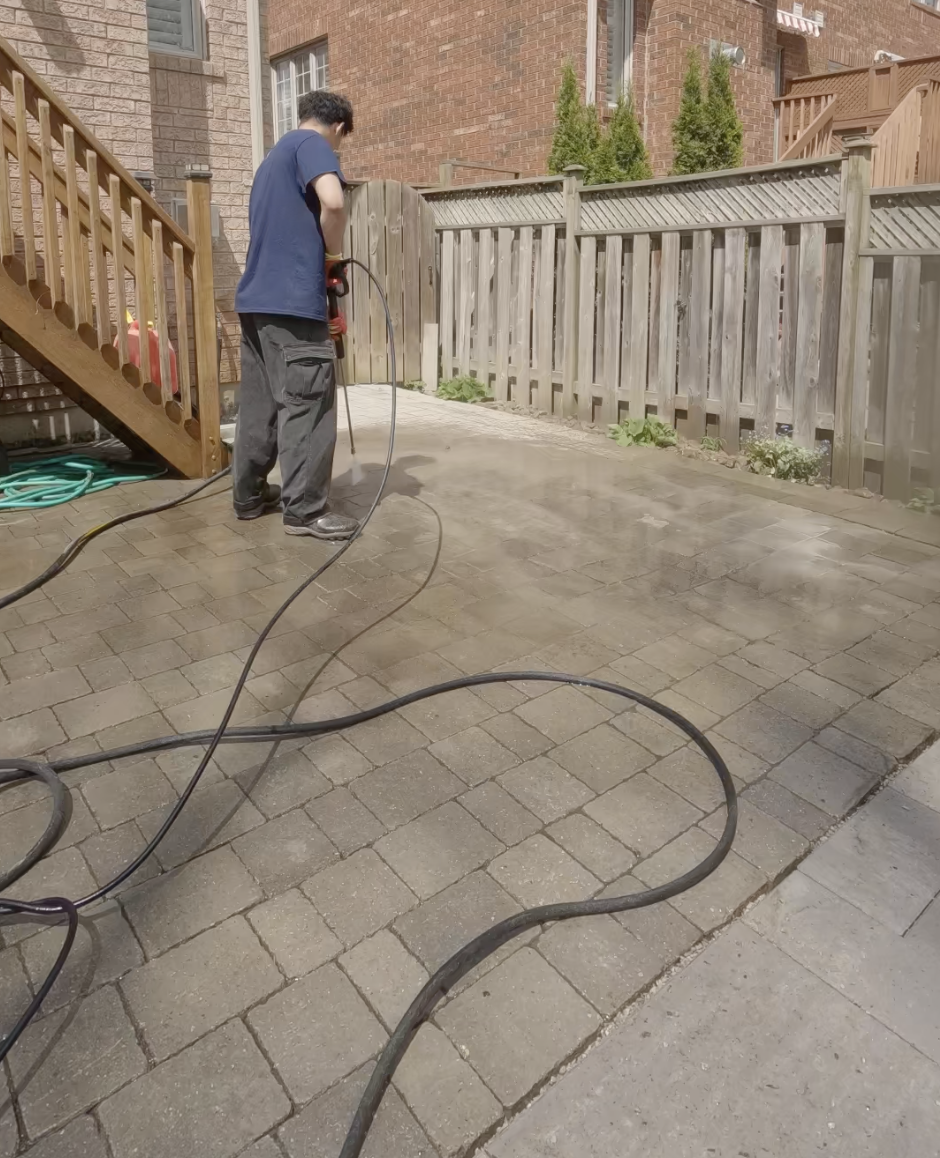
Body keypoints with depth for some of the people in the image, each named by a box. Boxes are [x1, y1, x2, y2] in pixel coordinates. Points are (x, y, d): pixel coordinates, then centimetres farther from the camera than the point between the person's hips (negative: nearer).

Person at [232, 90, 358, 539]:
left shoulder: (274, 155, 27)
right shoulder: (312, 144, -1)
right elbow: (333, 202, -21)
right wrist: (334, 254, -5)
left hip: (255, 297, 9)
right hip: (292, 299, -9)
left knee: (258, 403, 13)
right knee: (306, 405, -5)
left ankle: (249, 495, 21)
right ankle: (305, 510, -1)